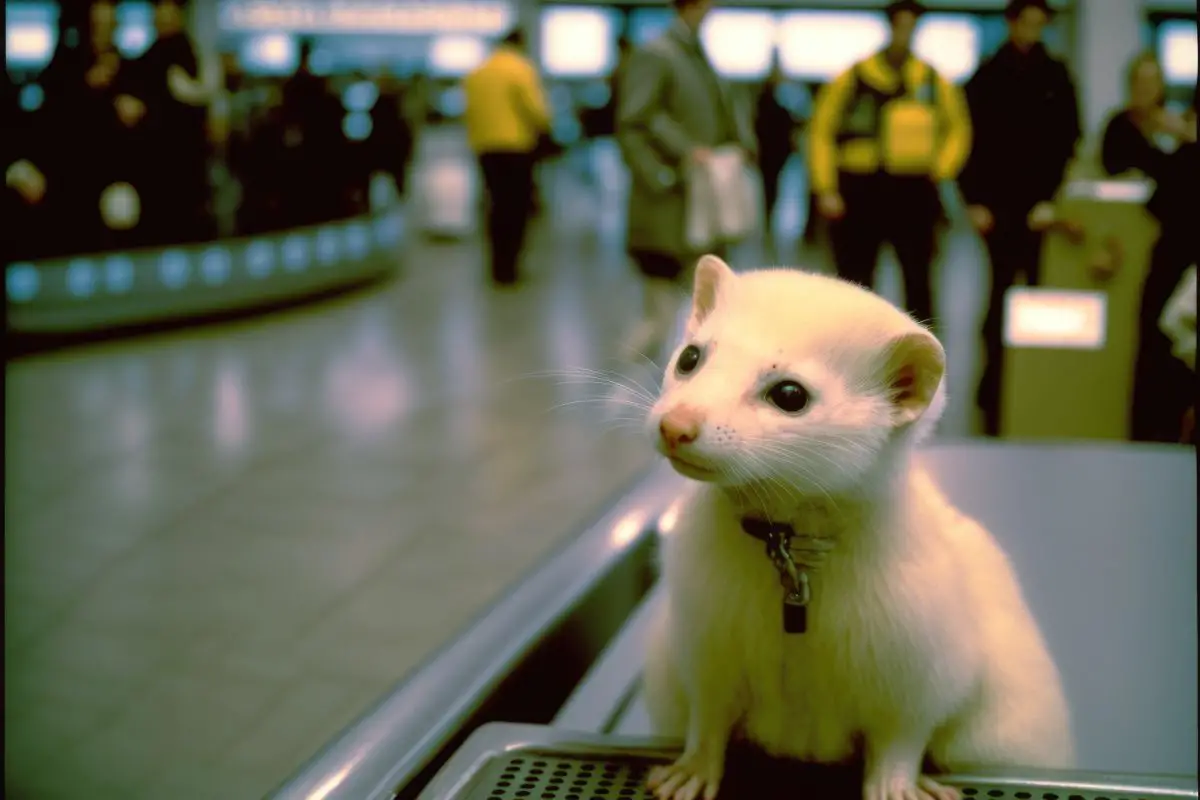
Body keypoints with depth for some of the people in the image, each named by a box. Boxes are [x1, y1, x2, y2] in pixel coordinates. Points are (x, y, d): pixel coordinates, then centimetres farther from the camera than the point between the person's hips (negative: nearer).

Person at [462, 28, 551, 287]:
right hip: (517, 146, -5)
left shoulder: (476, 72, 11)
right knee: (517, 207, 0)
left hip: (485, 147, 6)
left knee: (498, 204, 13)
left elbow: (469, 111, 11)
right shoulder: (522, 69, -6)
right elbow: (535, 109, -10)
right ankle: (507, 268, -3)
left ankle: (498, 266, 14)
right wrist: (544, 125, 9)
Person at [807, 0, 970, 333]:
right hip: (859, 192, -1)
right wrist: (825, 189, -5)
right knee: (855, 283, 5)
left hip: (914, 193, 1)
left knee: (918, 279, 2)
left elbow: (958, 128, 17)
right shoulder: (853, 79, -1)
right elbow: (821, 132, 0)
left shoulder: (933, 81, 6)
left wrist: (941, 170, 2)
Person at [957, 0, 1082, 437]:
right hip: (999, 202, -1)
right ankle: (994, 390, 4)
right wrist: (975, 200, -4)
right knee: (1003, 293, -2)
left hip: (1042, 204, 1)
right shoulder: (987, 77, 6)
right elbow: (970, 139, 4)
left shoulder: (1056, 77, 7)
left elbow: (1067, 141, 4)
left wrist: (1053, 197, -6)